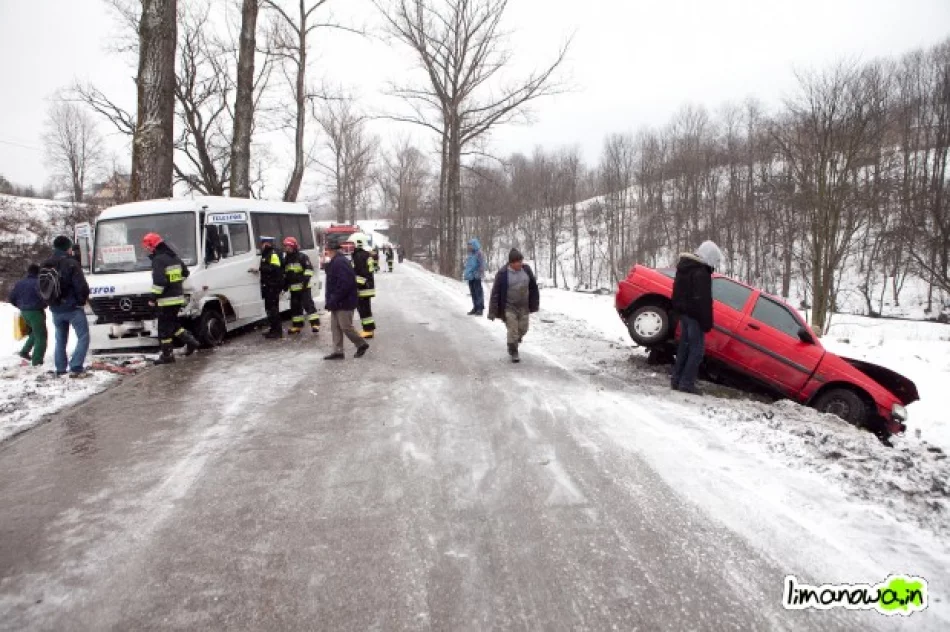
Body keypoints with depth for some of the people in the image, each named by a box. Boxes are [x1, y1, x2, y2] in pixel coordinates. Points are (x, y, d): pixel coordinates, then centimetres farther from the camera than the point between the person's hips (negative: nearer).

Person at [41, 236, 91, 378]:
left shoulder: (45, 266, 8)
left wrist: (51, 301, 20)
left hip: (56, 309, 7)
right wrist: (82, 300, 0)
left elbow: (42, 288, 14)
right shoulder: (71, 264, -14)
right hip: (73, 307, -7)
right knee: (83, 337, -3)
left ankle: (60, 370, 17)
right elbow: (81, 286, -17)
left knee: (60, 339, 16)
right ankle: (76, 369, -12)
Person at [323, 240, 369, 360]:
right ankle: (338, 351, 13)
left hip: (344, 302, -10)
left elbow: (345, 284, -26)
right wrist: (331, 301, 16)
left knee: (346, 327, -4)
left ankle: (362, 344, 13)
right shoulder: (335, 262, 15)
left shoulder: (340, 262, -19)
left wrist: (334, 300, -23)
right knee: (335, 327, 9)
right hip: (337, 302, 10)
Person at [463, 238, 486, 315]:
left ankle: (480, 309, -1)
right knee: (473, 293, 13)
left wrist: (479, 274, -20)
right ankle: (475, 308, 21)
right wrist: (466, 274, 19)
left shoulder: (479, 254, -10)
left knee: (478, 292, -5)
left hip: (476, 277, -9)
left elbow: (481, 265, -15)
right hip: (470, 276, 9)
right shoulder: (470, 254, 15)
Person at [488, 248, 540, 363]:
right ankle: (513, 352, 15)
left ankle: (515, 343, 41)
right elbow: (496, 293, -12)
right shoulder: (503, 274, -15)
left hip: (523, 307, 4)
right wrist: (492, 311, -12)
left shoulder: (526, 270, -2)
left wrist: (535, 304, 12)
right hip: (509, 307, -4)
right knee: (513, 331, -4)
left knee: (523, 329, 12)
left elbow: (533, 288, 9)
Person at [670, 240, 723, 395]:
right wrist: (707, 322, -17)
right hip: (694, 315, -10)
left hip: (683, 312, 10)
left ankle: (676, 380, 17)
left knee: (684, 347, 14)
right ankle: (686, 383, -6)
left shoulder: (684, 266, 13)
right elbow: (703, 300, -21)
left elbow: (678, 293, 20)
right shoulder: (701, 273, -18)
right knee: (697, 349, -5)